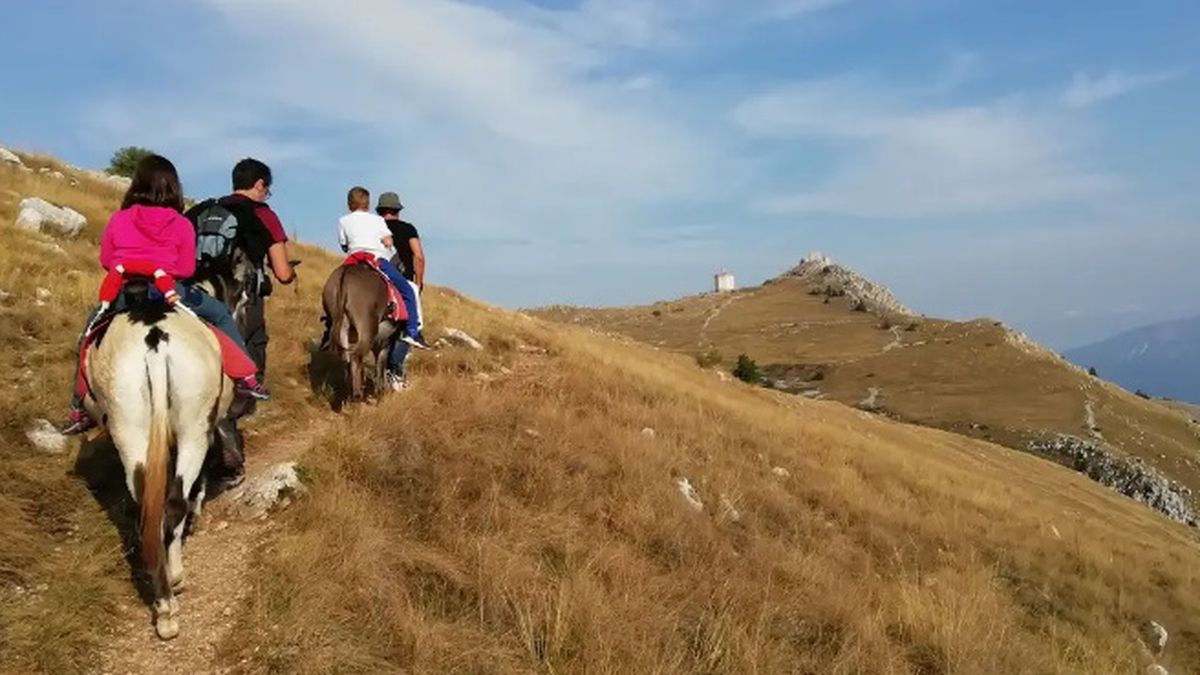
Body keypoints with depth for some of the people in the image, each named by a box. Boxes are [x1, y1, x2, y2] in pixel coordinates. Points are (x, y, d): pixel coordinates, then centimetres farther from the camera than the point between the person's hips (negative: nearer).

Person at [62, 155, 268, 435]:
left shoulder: (118, 220, 5)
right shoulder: (181, 225, 0)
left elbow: (105, 260, 13)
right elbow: (187, 268, 2)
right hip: (166, 293, -3)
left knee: (90, 331, 30)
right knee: (221, 313, 18)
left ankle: (79, 407, 31)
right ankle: (245, 376, 9)